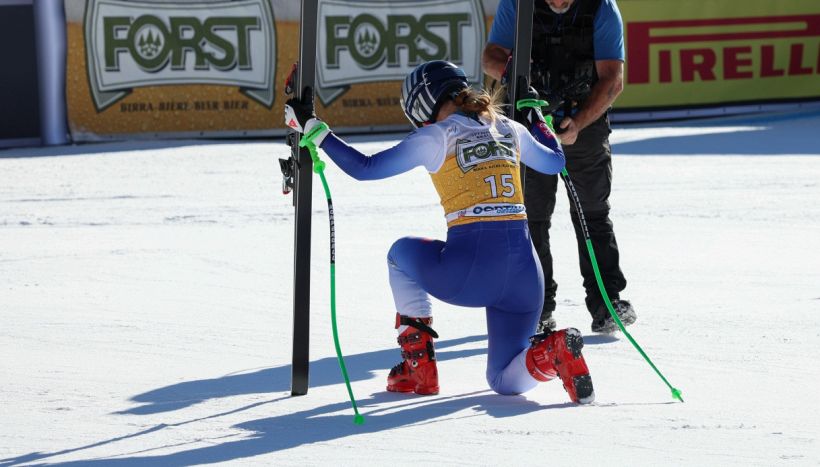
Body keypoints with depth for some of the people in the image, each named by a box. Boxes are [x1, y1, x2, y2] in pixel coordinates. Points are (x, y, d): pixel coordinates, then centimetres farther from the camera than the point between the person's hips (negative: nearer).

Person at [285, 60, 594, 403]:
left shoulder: (437, 136, 2)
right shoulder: (510, 130, 17)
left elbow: (365, 168, 3)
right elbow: (554, 162, 37)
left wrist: (314, 130, 10)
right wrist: (537, 119, 53)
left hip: (468, 272, -4)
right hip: (524, 272, 4)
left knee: (401, 253, 31)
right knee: (505, 382, 19)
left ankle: (419, 369, 22)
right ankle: (556, 352, -16)